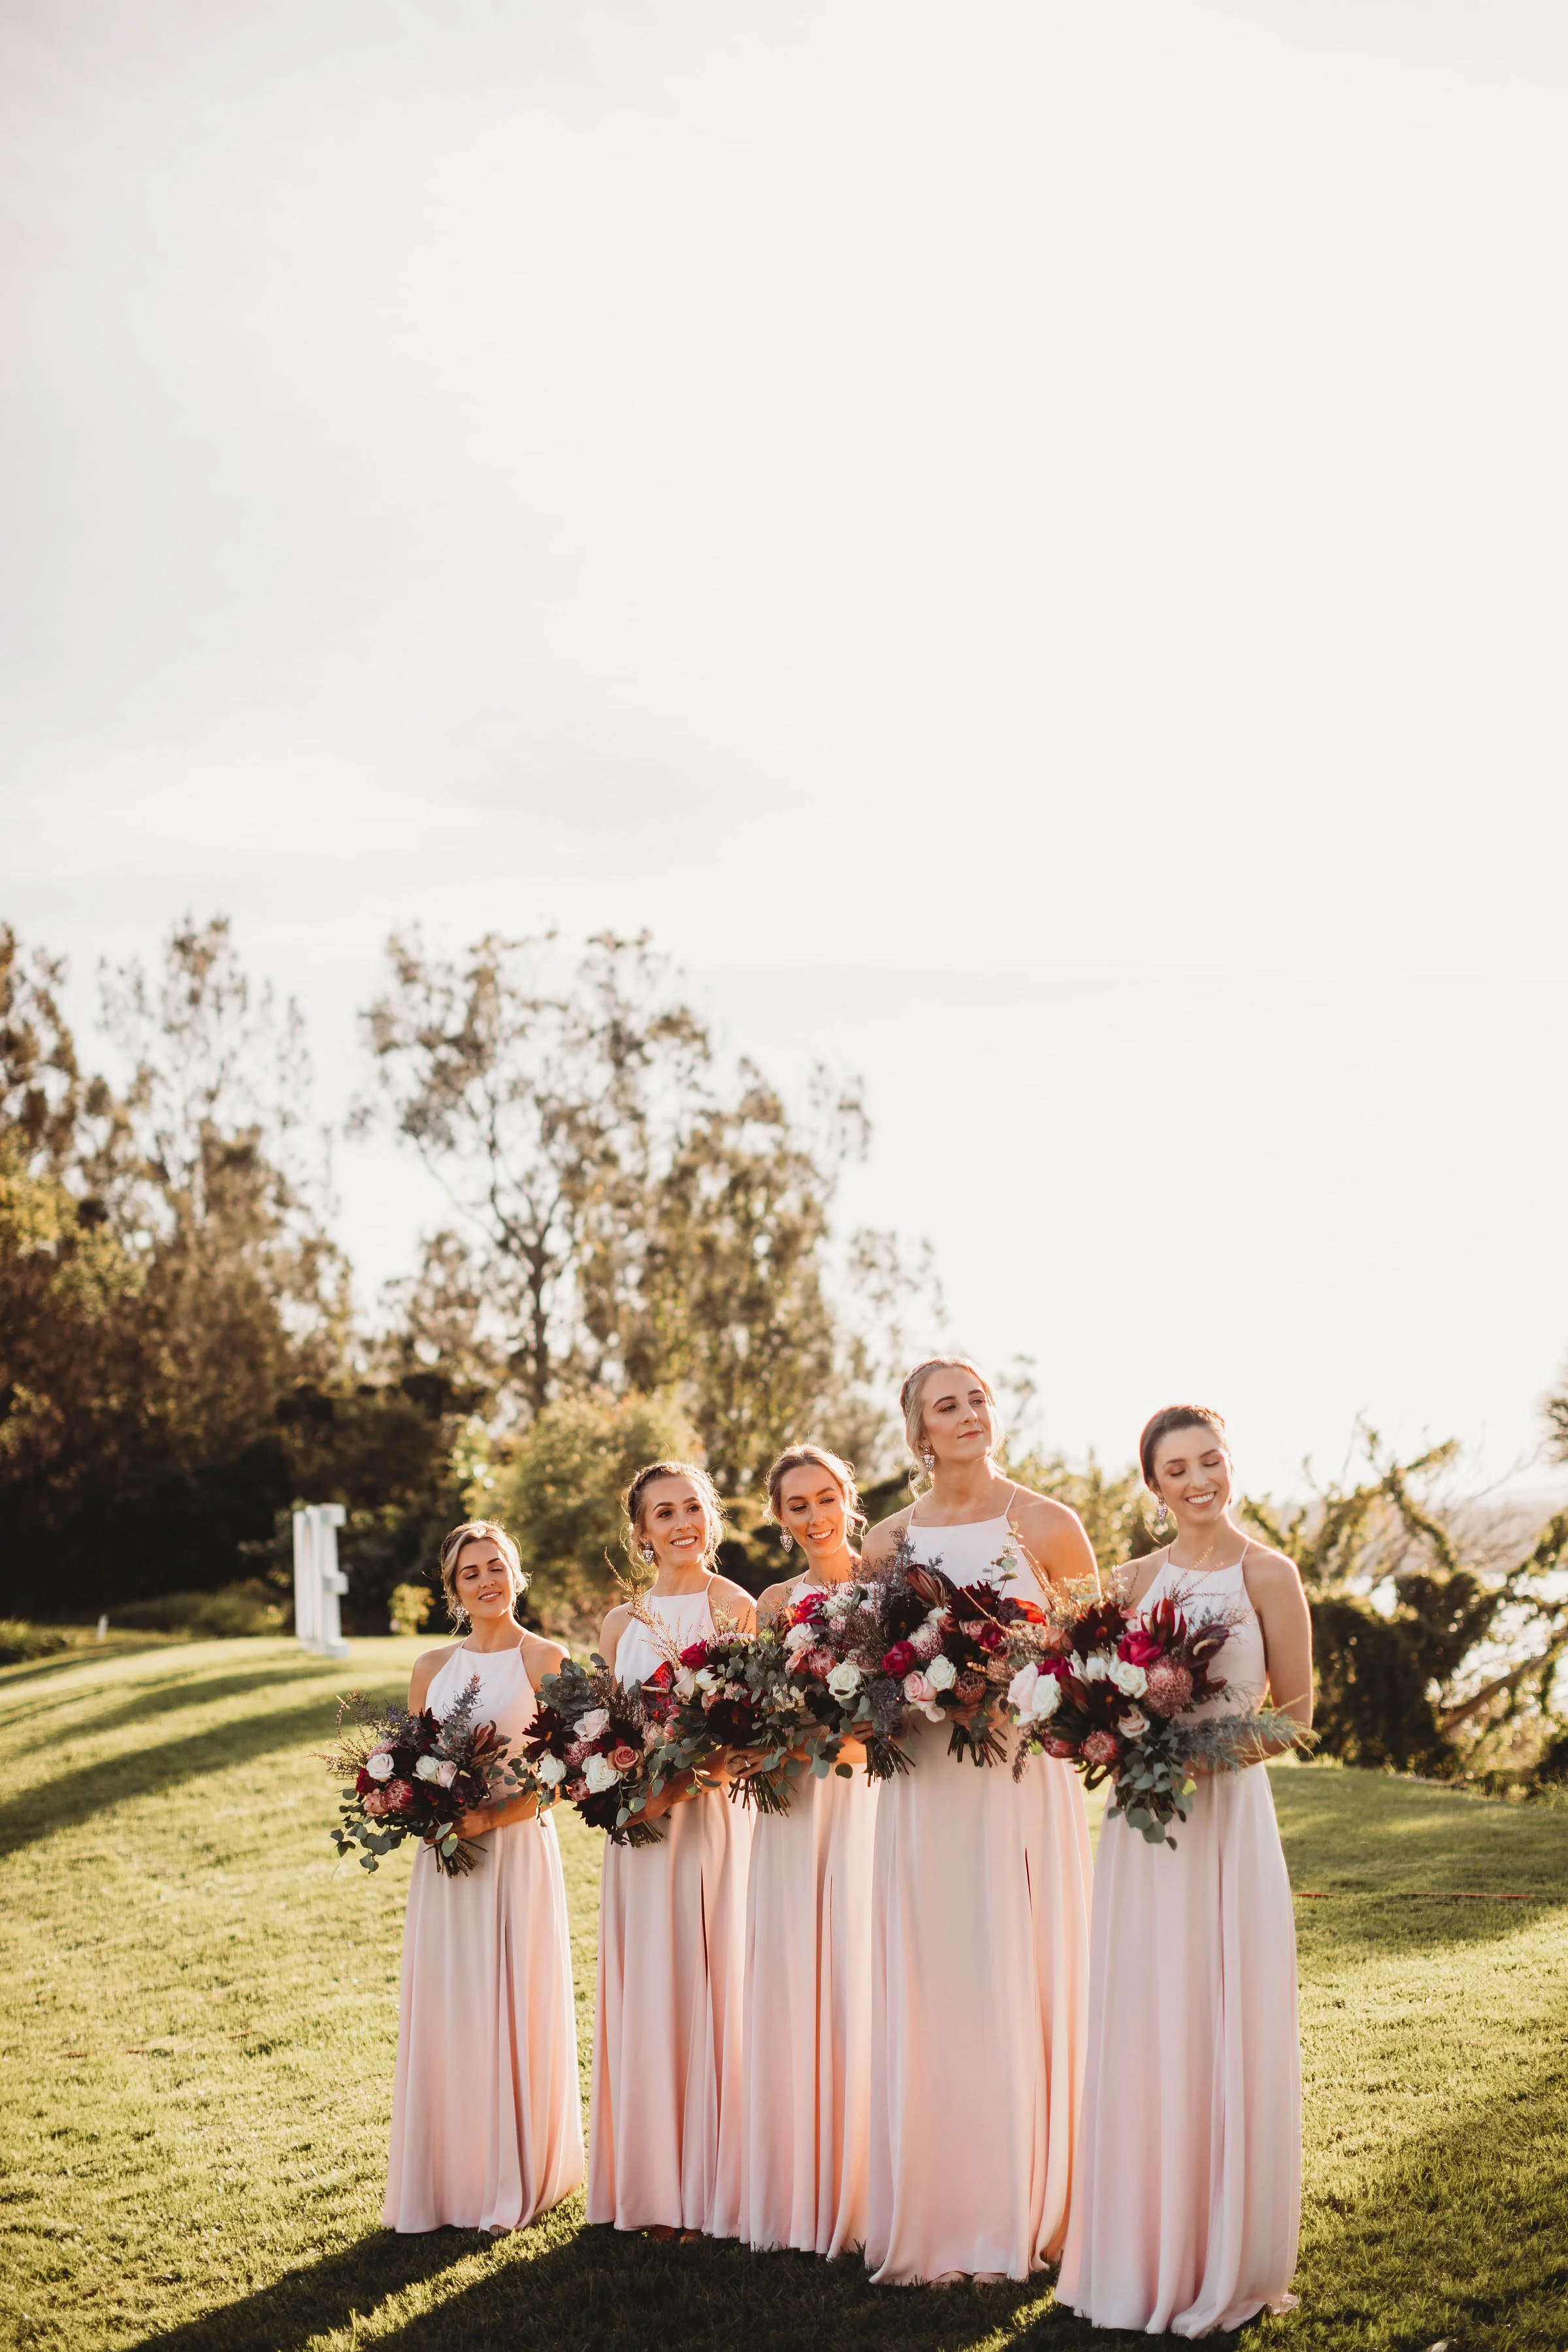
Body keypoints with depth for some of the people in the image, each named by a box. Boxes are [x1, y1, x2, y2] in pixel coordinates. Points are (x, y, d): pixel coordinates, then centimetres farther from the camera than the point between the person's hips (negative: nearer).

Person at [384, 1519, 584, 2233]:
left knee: (510, 2011, -1)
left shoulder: (545, 1659, -1)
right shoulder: (432, 1666, 12)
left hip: (516, 1852, -4)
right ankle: (443, 2181, 11)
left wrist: (490, 1817, -19)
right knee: (442, 2013, 3)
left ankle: (513, 2182, 10)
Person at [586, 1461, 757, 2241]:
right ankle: (653, 2189, 12)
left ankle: (711, 2191, 6)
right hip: (639, 1830, 4)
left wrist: (677, 1786, -21)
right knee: (644, 1995, 4)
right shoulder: (623, 1622, 12)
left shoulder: (736, 1608, -2)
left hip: (712, 1819, -4)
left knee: (706, 1989, -2)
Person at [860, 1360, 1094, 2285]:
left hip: (1023, 1782, -3)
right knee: (928, 1993, 5)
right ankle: (935, 2217, 15)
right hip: (925, 1786, 3)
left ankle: (1024, 2216, 13)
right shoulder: (889, 1541, 9)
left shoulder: (1045, 1524, -1)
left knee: (1017, 1990, 1)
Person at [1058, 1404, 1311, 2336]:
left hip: (1227, 1817, -4)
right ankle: (1145, 2253, 18)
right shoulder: (1141, 1578, 9)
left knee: (1222, 2036, 0)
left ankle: (1224, 2266, 13)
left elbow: (1297, 1714, -2)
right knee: (1143, 2035, 7)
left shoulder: (1266, 1574, -3)